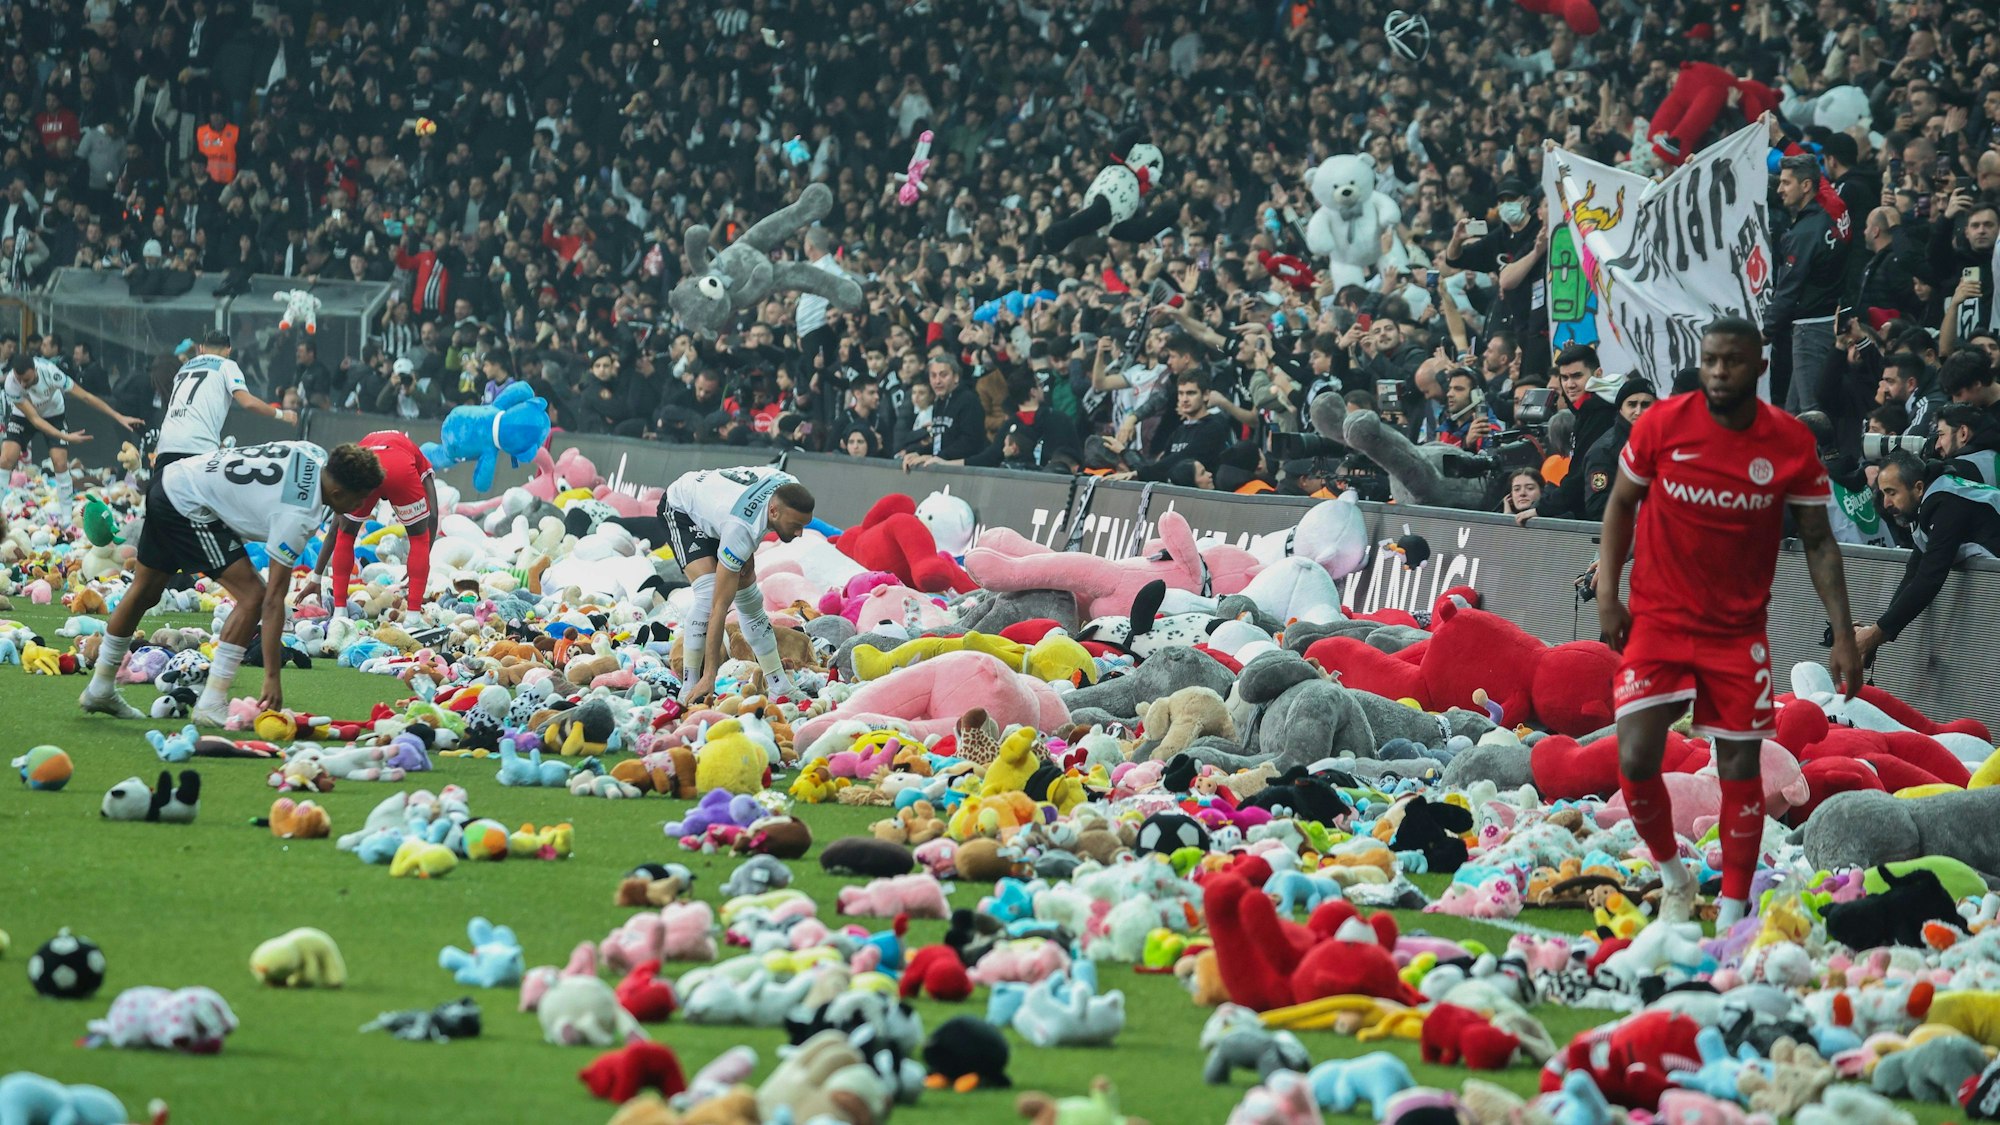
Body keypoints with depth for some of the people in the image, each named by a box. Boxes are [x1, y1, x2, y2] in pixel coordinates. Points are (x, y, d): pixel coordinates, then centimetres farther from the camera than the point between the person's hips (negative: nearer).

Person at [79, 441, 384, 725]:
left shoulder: (316, 455, -3)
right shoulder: (298, 516, -24)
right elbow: (273, 599, -24)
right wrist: (272, 677, -22)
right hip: (189, 506, -10)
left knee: (144, 593, 21)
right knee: (253, 597, -13)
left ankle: (99, 690, 35)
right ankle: (211, 706, -11)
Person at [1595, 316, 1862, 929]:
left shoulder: (1792, 443, -8)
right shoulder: (1662, 424, -10)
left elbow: (1818, 540, 0)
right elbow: (1621, 504, 5)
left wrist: (1843, 635, -6)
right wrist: (1607, 592, -2)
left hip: (1738, 630, 1)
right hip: (1657, 620, -1)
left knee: (1741, 769, 1)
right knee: (1635, 759, -12)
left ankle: (1732, 913, 13)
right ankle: (1673, 877, 14)